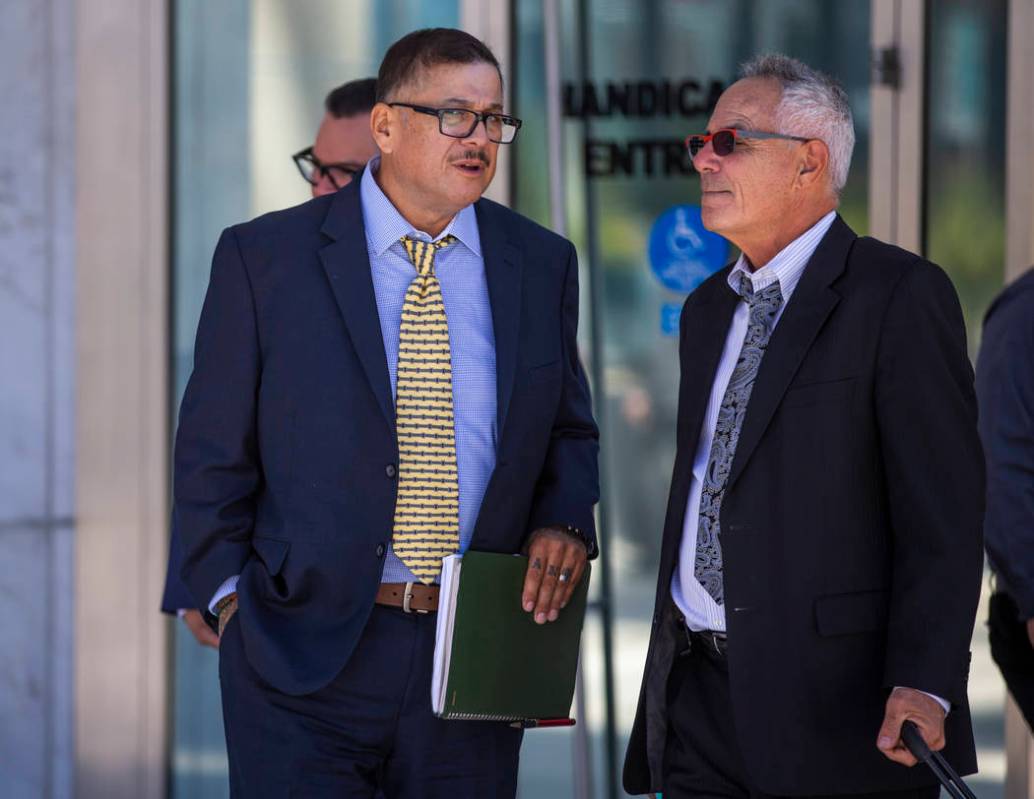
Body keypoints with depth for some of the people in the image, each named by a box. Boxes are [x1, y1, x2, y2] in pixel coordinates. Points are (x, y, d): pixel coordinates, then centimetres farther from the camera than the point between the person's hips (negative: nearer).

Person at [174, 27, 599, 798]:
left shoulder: (541, 263, 8)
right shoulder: (265, 258, -2)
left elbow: (568, 430, 18)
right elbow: (214, 450, 2)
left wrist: (564, 523, -1)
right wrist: (232, 597, -6)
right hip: (303, 656, -3)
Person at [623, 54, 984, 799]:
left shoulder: (900, 296, -8)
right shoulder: (709, 310, 17)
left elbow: (942, 511, -14)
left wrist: (924, 686, -23)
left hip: (836, 704, -7)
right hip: (699, 696, 7)